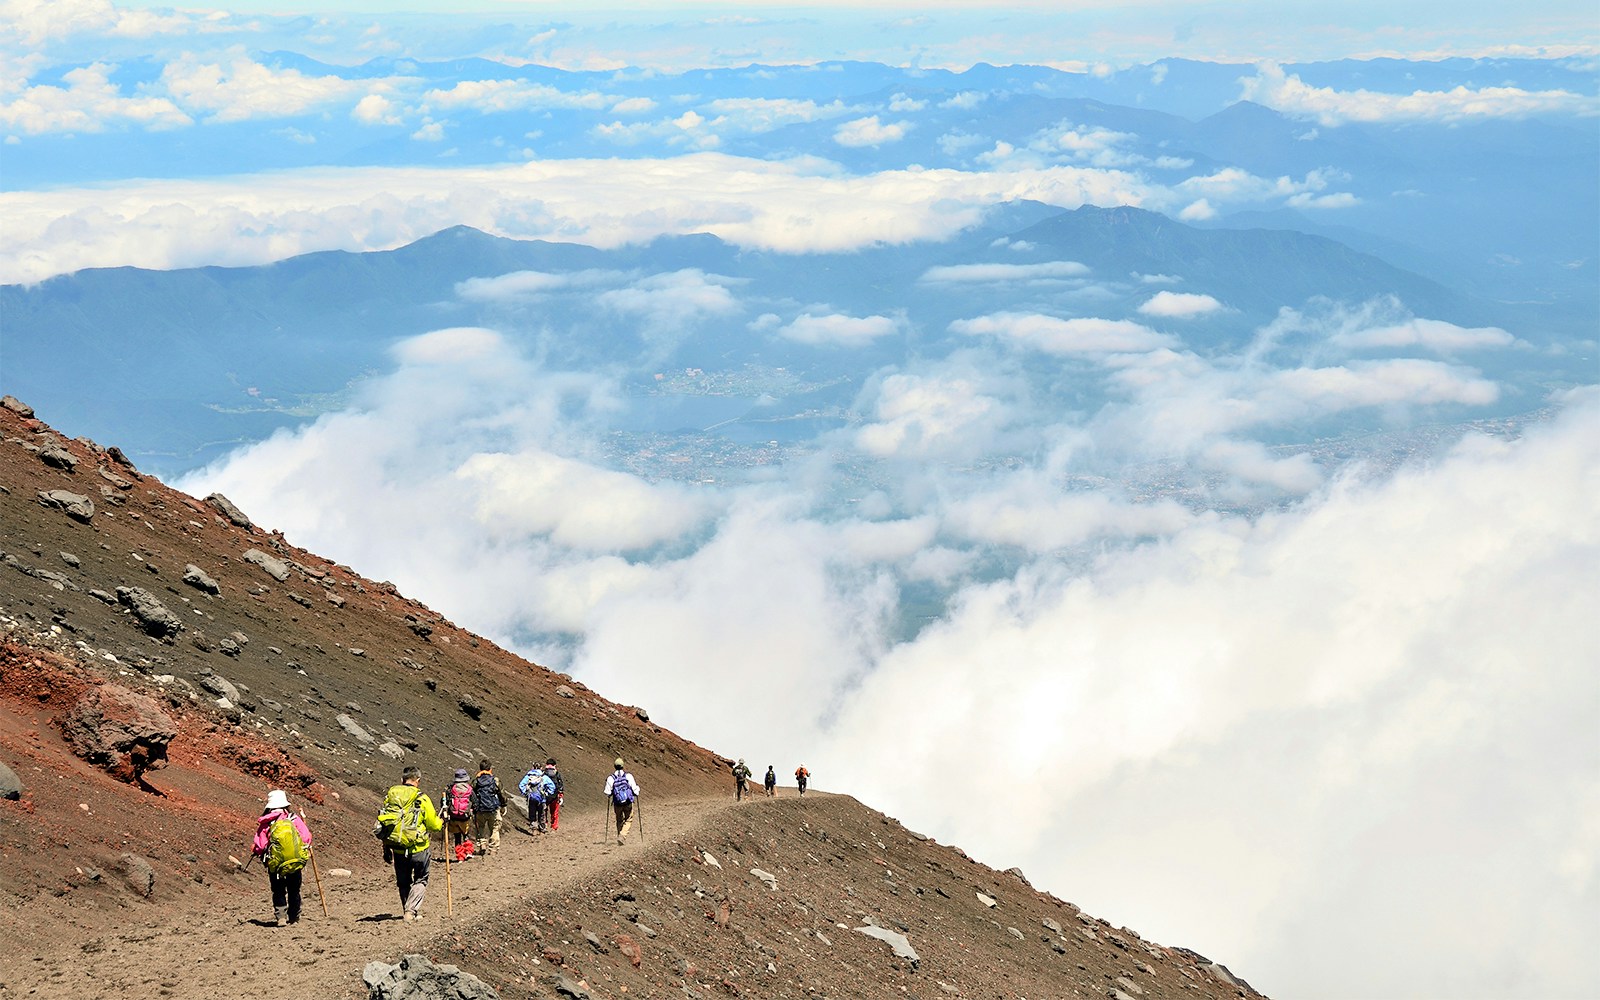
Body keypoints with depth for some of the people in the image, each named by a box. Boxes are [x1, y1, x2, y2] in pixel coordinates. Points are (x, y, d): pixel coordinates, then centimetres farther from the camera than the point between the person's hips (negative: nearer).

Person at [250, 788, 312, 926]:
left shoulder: (265, 823, -4)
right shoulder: (294, 819, -4)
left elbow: (259, 846, -8)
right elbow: (306, 838, -7)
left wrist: (255, 852, 14)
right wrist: (306, 848, 15)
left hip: (274, 864, -1)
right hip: (296, 862, 1)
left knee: (278, 891, 11)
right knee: (294, 891, 15)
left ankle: (280, 916, -3)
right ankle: (294, 918, 20)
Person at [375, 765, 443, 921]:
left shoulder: (389, 796, 1)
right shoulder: (422, 799, -12)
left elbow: (383, 823, 7)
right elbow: (434, 825, -5)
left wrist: (386, 849, 16)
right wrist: (441, 822, 18)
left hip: (398, 850, 4)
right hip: (419, 850, -4)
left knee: (403, 883, 21)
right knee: (420, 880, 14)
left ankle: (407, 911, 25)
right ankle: (412, 911, 1)